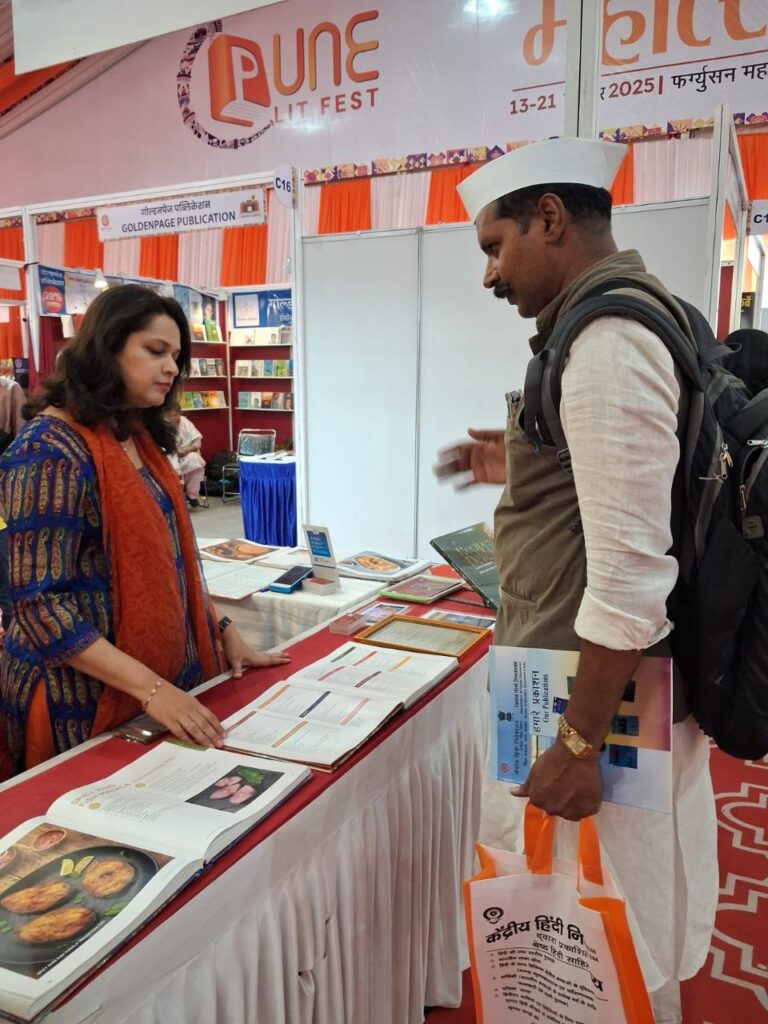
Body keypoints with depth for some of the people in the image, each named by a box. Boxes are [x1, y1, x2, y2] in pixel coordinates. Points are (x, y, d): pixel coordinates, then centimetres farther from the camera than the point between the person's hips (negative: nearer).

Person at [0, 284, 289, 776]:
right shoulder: (49, 451, -18)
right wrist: (151, 688, -26)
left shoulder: (140, 436, 7)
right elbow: (40, 605, -22)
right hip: (84, 703, -7)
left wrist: (224, 632, 5)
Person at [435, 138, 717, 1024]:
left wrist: (579, 741, -20)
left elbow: (631, 569, -26)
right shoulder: (637, 314, 11)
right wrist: (526, 470, 13)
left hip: (598, 695, -10)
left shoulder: (606, 340, -21)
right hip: (633, 683, 10)